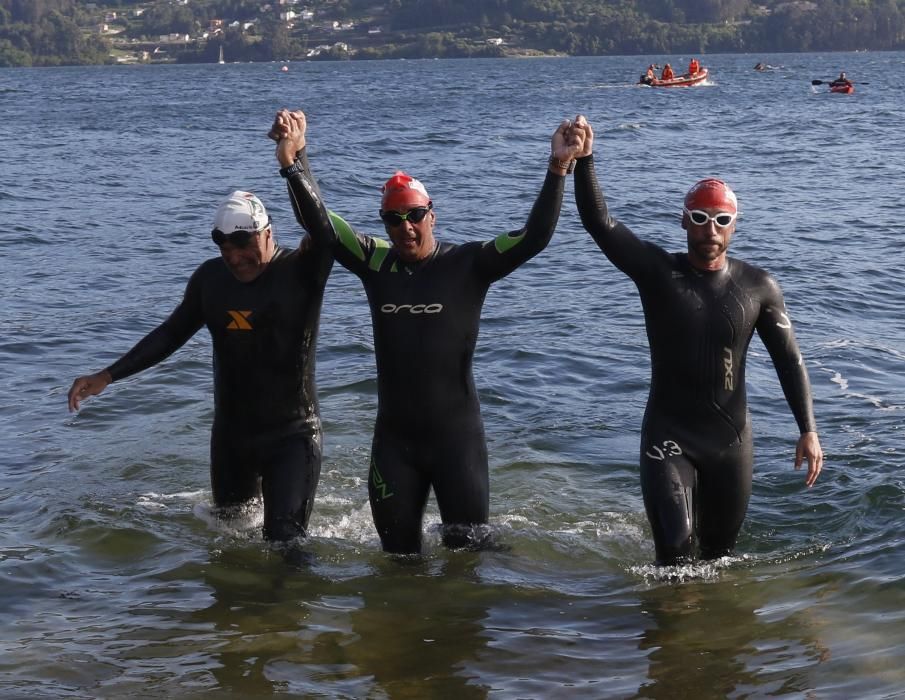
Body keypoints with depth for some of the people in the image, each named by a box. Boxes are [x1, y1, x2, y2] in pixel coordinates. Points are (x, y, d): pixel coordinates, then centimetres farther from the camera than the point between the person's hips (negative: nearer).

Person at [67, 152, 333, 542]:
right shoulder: (211, 277, 2)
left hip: (291, 436, -6)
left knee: (286, 539, -14)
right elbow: (171, 334, 11)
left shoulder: (301, 271, -13)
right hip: (230, 435, 6)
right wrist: (107, 376, 6)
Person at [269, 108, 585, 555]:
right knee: (397, 549, 14)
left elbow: (533, 238, -15)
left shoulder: (466, 265, -6)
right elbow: (318, 222, -3)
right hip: (394, 434, 3)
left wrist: (558, 170, -25)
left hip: (456, 433, -3)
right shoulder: (375, 261, 1)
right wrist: (295, 157, -14)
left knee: (469, 544, 3)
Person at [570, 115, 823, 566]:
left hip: (731, 439, 2)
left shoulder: (758, 287, -2)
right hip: (668, 436, -2)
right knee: (676, 547, -16)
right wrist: (584, 161, -30)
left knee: (719, 553, 14)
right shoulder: (657, 272, -7)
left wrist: (808, 431, -5)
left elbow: (788, 360, 2)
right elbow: (599, 223, -17)